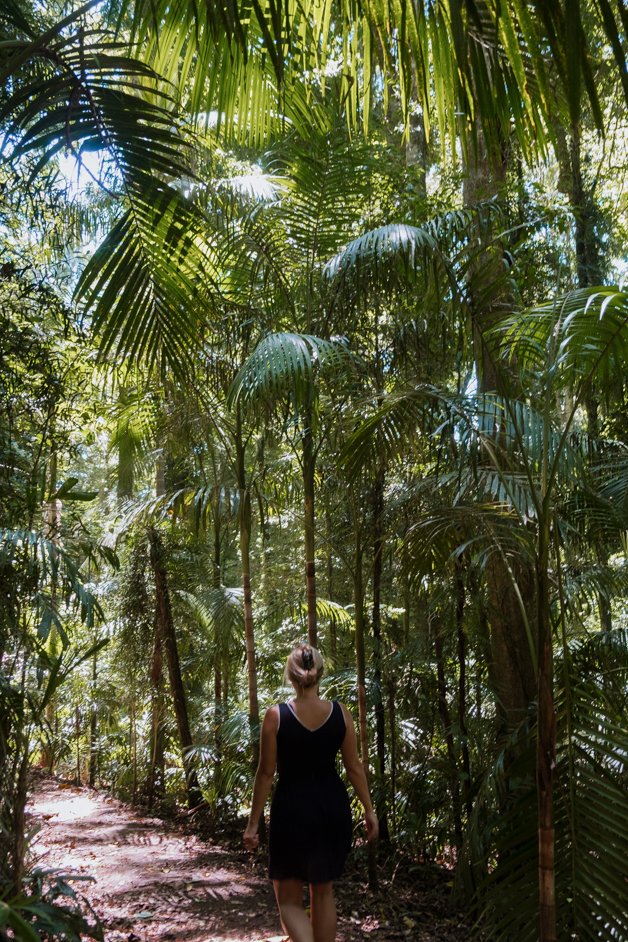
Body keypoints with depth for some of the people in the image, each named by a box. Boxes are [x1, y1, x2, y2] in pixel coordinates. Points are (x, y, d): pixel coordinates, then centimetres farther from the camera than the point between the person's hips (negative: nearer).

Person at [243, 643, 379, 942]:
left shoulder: (276, 715, -13)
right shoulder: (340, 712, -5)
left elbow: (266, 773, -9)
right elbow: (354, 767, 0)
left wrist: (253, 823, -1)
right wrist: (369, 810, 11)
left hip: (292, 811, -3)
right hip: (332, 809, 3)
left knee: (288, 899, 12)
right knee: (323, 892, 22)